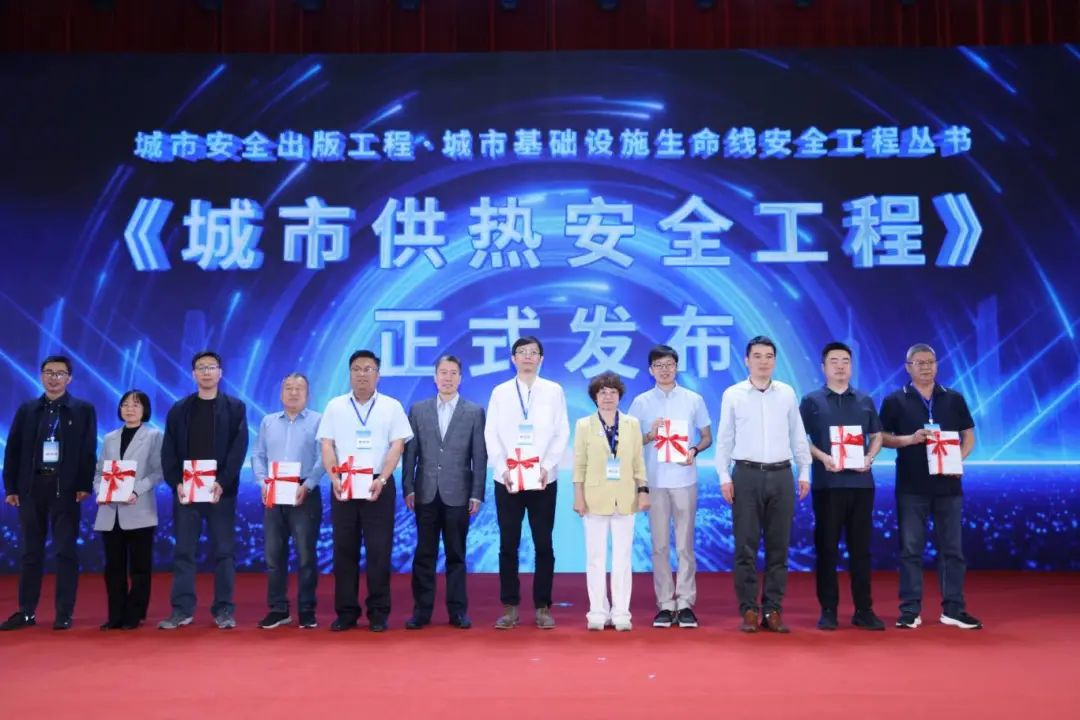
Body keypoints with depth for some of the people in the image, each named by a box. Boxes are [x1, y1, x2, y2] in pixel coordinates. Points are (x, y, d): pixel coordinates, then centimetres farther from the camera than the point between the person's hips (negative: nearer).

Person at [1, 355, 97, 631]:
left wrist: (85, 485, -9)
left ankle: (64, 614, 5)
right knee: (31, 551, 9)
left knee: (66, 551, -1)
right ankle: (26, 612, 16)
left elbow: (89, 450, -1)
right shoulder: (27, 410, 11)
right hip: (32, 486, 3)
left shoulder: (84, 410, 4)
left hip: (65, 488, -3)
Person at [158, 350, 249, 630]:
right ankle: (182, 609, 9)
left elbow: (238, 449, -4)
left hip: (221, 490, -2)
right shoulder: (179, 409, 10)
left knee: (224, 551, 2)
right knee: (183, 551, 3)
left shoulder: (235, 407, 5)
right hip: (185, 490, 2)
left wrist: (222, 483, -15)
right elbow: (168, 451, 5)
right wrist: (176, 483, -10)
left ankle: (224, 609, 8)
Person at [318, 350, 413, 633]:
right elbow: (327, 445, 5)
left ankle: (378, 612, 8)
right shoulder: (335, 406, 9)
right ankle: (346, 612, 13)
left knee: (379, 550, 0)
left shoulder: (391, 407, 4)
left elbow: (397, 445, -1)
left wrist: (381, 479, -14)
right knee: (344, 549, 4)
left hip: (379, 485, -1)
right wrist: (334, 478, -10)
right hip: (343, 485, 2)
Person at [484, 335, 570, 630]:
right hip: (507, 480, 1)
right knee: (508, 545, 3)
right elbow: (491, 434, 3)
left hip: (543, 480, 0)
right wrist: (503, 467, -9)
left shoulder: (554, 391, 5)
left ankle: (543, 607, 12)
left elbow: (562, 433, 1)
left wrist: (547, 466, -11)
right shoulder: (500, 392, 7)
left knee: (543, 545, 3)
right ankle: (509, 607, 11)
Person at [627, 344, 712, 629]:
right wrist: (650, 435, -12)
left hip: (684, 479, 0)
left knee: (684, 544, 2)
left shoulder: (694, 400, 6)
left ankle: (685, 603, 9)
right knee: (660, 545, 4)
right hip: (654, 481, 0)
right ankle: (665, 604, 11)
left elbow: (707, 436, 10)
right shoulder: (641, 402, 5)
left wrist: (694, 450, -10)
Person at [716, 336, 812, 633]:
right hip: (747, 475, -2)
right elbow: (724, 439, 3)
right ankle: (748, 610, 7)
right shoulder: (732, 395, 2)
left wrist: (804, 473, 7)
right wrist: (724, 477, -3)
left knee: (778, 546, 5)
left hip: (781, 475, 2)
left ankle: (773, 609, 12)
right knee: (746, 546, 0)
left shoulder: (787, 393, 7)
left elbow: (798, 436, 11)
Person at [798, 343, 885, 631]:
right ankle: (828, 610, 8)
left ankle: (863, 610, 12)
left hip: (861, 482, 2)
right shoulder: (811, 401, 4)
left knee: (861, 547, 5)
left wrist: (869, 457, -5)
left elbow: (877, 436, 14)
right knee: (826, 547, 1)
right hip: (827, 483, -2)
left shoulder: (865, 401, 13)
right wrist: (823, 457, -15)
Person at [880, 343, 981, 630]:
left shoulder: (954, 399, 8)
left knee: (952, 548, 6)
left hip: (948, 484, 2)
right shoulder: (895, 401, 1)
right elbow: (882, 437, 1)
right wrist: (909, 439, -16)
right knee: (910, 549, 2)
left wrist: (958, 458, -8)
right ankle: (910, 609, 8)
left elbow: (969, 436, 10)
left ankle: (953, 609, 14)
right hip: (911, 486, -2)